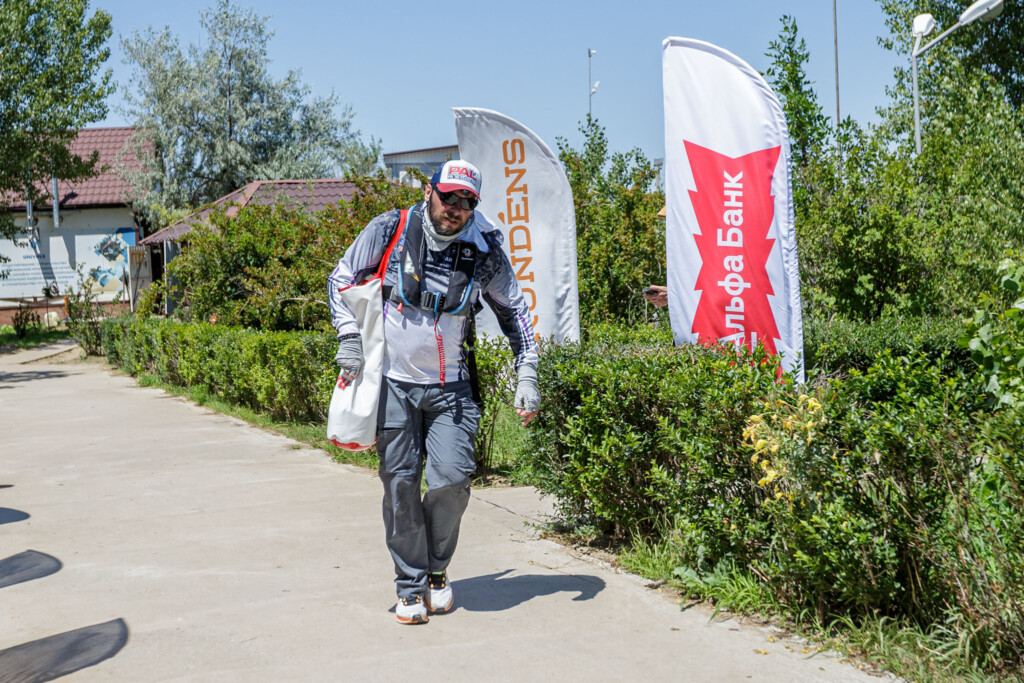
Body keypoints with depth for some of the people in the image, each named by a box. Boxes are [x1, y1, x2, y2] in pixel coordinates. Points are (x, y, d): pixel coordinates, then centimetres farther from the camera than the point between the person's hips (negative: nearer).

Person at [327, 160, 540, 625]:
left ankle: (436, 571, 18)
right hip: (392, 382, 0)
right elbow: (342, 278, 6)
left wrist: (527, 375, 3)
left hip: (450, 387, 1)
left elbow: (515, 310, 10)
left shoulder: (484, 251, -4)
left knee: (451, 480, -8)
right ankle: (411, 586, 15)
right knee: (400, 485, 0)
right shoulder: (390, 230, -6)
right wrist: (349, 338, -4)